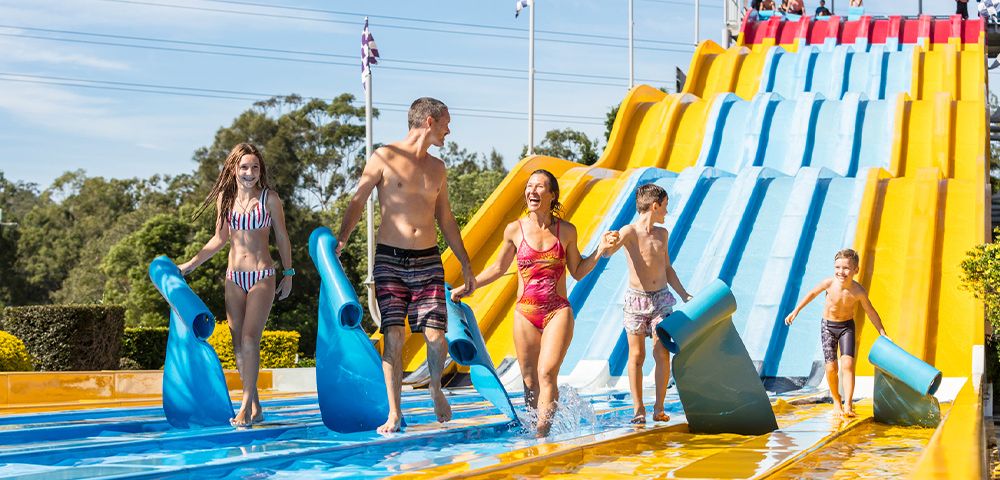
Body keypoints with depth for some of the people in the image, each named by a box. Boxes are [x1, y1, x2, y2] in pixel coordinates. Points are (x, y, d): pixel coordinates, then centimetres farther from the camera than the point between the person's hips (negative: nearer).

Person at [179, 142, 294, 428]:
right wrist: (191, 264, 16)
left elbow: (282, 238, 8)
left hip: (262, 276, -4)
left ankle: (246, 404, -14)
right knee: (238, 344, 1)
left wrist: (288, 274, 6)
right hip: (234, 277, 4)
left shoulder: (269, 199, 1)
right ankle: (255, 407, 9)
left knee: (249, 338, -16)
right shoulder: (225, 198, 8)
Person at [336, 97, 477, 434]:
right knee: (393, 337, -7)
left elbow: (446, 220, 21)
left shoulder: (437, 167, 14)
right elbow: (358, 202, -1)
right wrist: (341, 239, -16)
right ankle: (394, 413, 2)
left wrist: (465, 264, 21)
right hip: (390, 259, -3)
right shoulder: (385, 158, -1)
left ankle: (436, 389, 22)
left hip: (428, 260, 3)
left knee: (436, 337, -6)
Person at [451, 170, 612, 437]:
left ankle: (542, 434, -20)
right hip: (525, 314, 2)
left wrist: (600, 251, -1)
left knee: (547, 374, -16)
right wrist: (467, 287, 16)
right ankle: (533, 431, 12)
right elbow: (498, 268, 18)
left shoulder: (566, 231, 3)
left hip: (558, 312, -2)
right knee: (529, 380, 2)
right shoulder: (515, 230, 3)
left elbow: (578, 272, 13)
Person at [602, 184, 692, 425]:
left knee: (662, 355, -4)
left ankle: (659, 409, 3)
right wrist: (610, 243, -51)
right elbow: (608, 252, -27)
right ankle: (639, 410, 8)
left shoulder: (662, 233, 11)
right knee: (637, 356, 1)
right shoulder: (629, 231, -8)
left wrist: (684, 294, 23)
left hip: (661, 299, 4)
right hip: (636, 299, -4)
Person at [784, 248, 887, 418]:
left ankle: (848, 405, -16)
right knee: (831, 368, -3)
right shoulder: (829, 283, -20)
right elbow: (813, 293, -1)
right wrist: (795, 311, 5)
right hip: (828, 327, 1)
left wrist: (883, 334, -5)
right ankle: (836, 401, 18)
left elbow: (871, 312, -8)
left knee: (847, 364, -17)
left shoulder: (858, 292, -22)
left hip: (847, 327, -1)